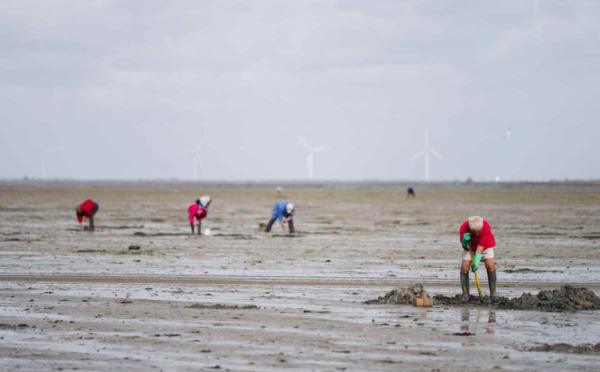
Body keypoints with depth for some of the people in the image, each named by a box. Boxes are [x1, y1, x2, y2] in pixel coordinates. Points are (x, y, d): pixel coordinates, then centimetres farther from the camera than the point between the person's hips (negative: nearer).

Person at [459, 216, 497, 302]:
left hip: (486, 246, -1)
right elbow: (464, 246, -21)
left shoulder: (486, 226, -34)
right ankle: (465, 295, -8)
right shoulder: (464, 227, -29)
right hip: (471, 247, 1)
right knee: (464, 267, -16)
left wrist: (476, 261, -39)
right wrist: (465, 241, -43)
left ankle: (493, 293, -12)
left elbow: (481, 245, -32)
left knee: (490, 265, -22)